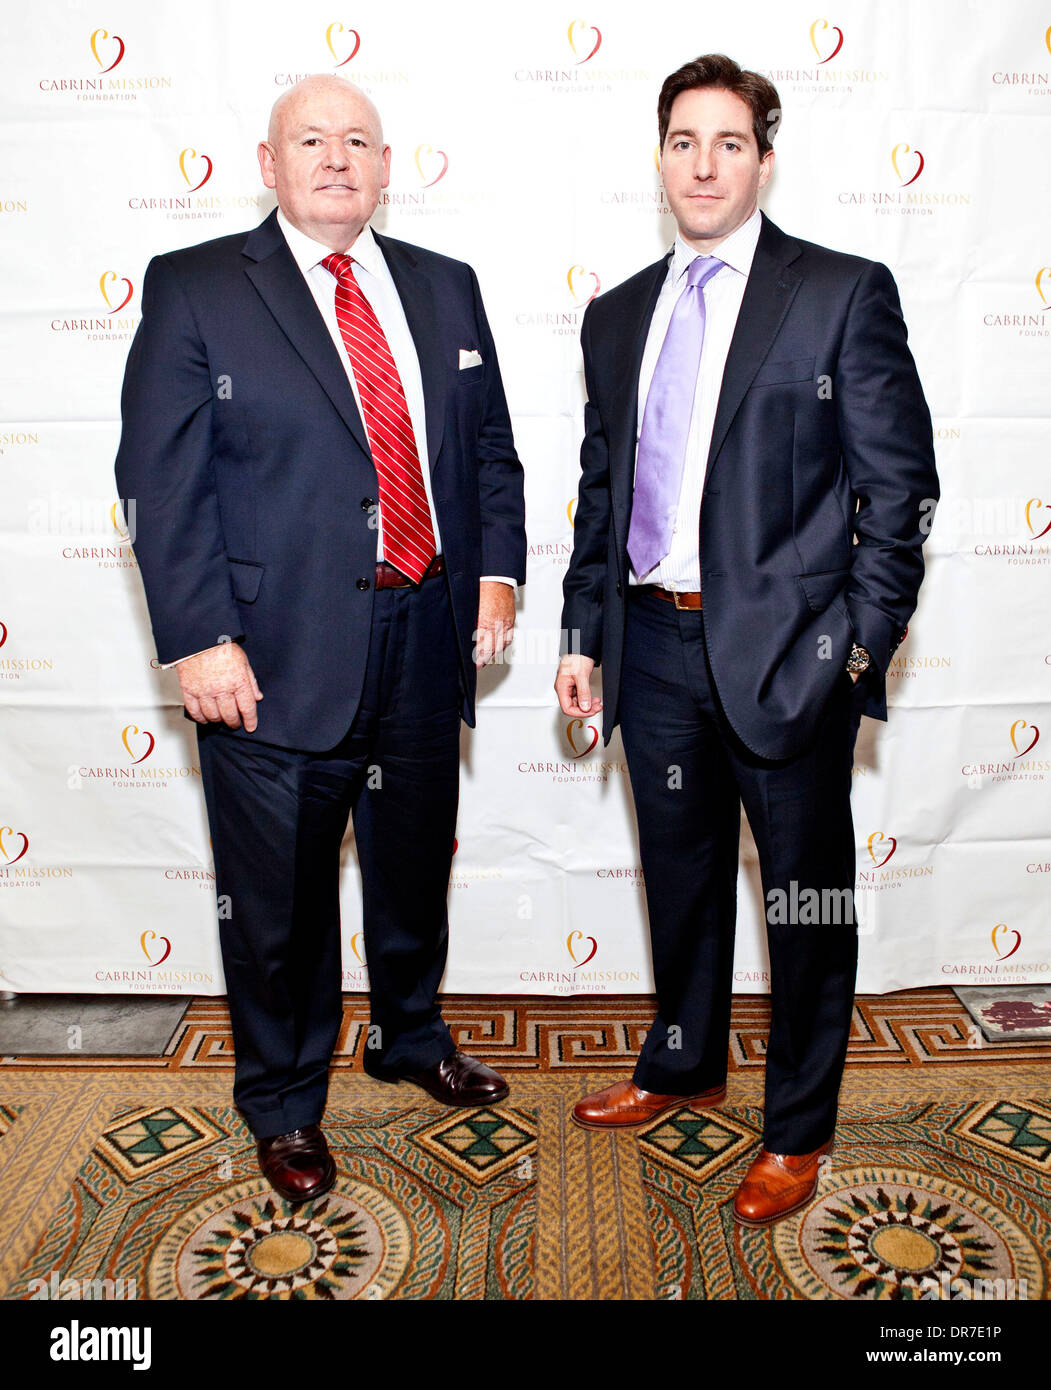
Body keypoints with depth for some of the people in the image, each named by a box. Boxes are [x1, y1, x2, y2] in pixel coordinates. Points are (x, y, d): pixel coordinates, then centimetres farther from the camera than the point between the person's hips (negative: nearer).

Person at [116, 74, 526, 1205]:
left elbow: (490, 449, 15)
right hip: (277, 657, -4)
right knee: (279, 901, 9)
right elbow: (163, 479, -7)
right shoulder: (193, 290, -2)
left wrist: (497, 571, 1)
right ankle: (283, 1104, 34)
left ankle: (412, 1037, 47)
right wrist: (199, 640, -15)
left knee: (416, 873, 20)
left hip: (428, 643, 5)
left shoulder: (445, 289, 11)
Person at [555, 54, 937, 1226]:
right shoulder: (618, 314, 12)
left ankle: (797, 1130, 28)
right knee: (679, 878, 18)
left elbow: (900, 484, -4)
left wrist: (861, 642, -11)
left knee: (807, 897, 8)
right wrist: (583, 634, 10)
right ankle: (684, 1065, 41)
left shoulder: (843, 293, -2)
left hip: (784, 647, -4)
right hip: (656, 645, 5)